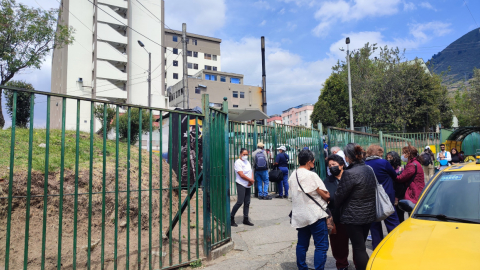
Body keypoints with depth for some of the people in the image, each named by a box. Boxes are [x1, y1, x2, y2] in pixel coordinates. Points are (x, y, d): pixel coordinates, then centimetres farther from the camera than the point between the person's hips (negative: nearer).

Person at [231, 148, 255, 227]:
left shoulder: (247, 162, 17)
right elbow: (241, 175, -17)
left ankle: (245, 219, 18)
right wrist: (251, 180, -10)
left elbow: (250, 172, 14)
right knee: (240, 202, -12)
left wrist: (251, 181, -5)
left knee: (247, 203, 9)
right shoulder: (238, 162, -10)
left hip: (248, 185, 8)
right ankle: (231, 218, 0)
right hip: (241, 184, -8)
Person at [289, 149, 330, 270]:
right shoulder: (311, 175, -15)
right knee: (321, 246, 1)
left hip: (299, 215, 7)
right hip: (315, 215, -7)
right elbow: (325, 196, -11)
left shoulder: (292, 176, 8)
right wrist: (328, 197, 11)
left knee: (302, 244, 16)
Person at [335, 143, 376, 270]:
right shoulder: (369, 169, 3)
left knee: (359, 248, 1)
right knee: (361, 246, 20)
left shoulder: (349, 173, -22)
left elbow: (340, 194, -14)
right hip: (369, 214, 8)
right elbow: (373, 190, 13)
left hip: (353, 216, -8)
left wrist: (336, 206, 6)